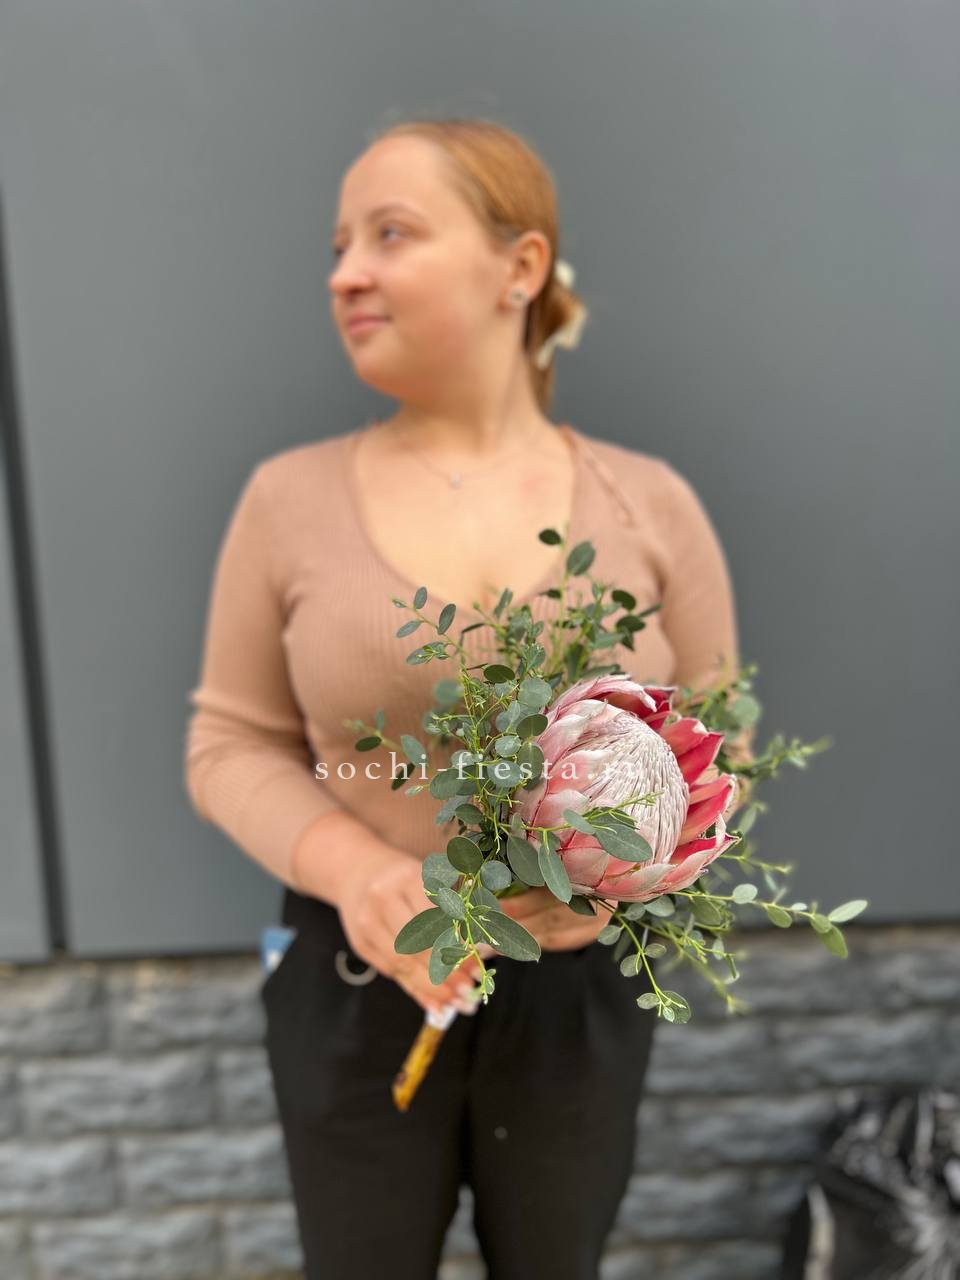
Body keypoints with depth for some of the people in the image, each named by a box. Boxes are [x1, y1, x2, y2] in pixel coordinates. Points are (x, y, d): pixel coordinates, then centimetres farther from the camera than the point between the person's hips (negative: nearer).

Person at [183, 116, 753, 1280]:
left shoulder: (649, 503, -8)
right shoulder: (288, 497, -9)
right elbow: (229, 744, -3)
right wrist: (350, 868, -21)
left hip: (580, 983, 1)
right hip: (354, 983, 0)